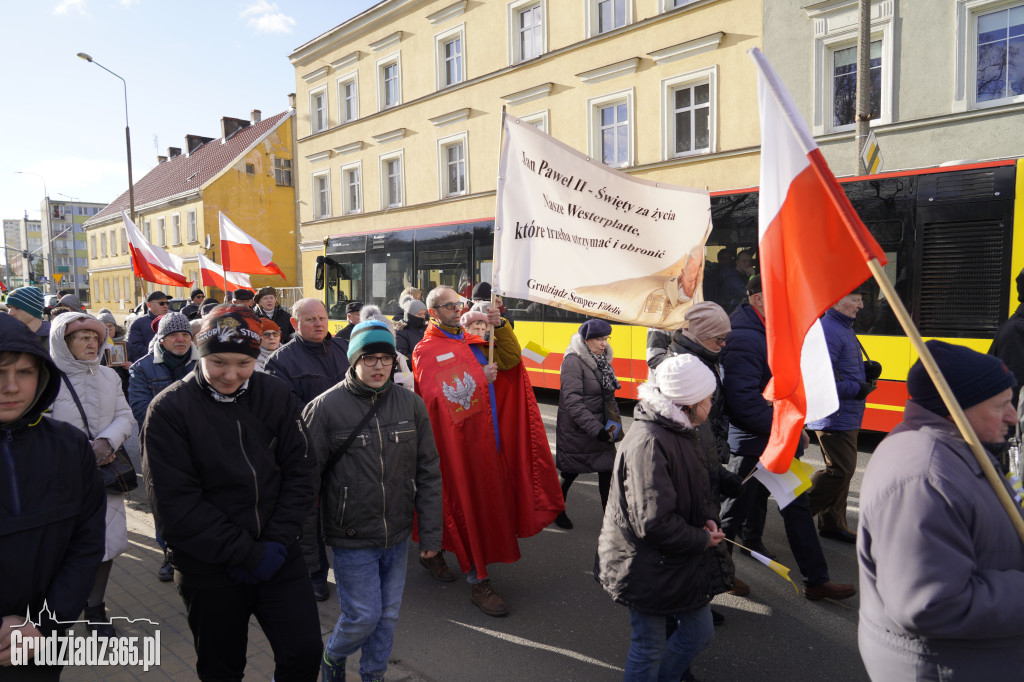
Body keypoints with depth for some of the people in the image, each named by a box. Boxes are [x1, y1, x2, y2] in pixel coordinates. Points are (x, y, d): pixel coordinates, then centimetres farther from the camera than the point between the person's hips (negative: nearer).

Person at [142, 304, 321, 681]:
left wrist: (277, 542, -11)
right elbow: (175, 503, -15)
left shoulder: (276, 395, -4)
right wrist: (246, 554, -15)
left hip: (278, 557, 2)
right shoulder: (169, 409, -13)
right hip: (209, 571, -2)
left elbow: (298, 471, -1)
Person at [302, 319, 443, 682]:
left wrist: (430, 532, 3)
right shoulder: (324, 408, -12)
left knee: (388, 613, 16)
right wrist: (306, 547, -6)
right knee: (364, 615, 5)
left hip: (398, 537, 4)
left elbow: (428, 473, 3)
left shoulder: (411, 404, -3)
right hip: (351, 539, -3)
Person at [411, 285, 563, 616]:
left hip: (484, 435, 7)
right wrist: (479, 379, -19)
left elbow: (510, 359, 4)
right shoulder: (426, 350, -8)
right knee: (468, 504, -1)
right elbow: (438, 395, -21)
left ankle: (433, 551, 36)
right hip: (455, 438, -7)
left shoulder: (472, 341, 12)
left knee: (486, 498, 15)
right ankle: (478, 581, 10)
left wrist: (501, 327, -8)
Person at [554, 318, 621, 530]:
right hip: (576, 432, -7)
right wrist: (597, 429, -29)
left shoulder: (600, 360, 6)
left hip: (599, 429, 7)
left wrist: (614, 421, 3)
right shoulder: (573, 361, -19)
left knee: (606, 470, 6)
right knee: (571, 473, 10)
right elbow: (572, 401, -26)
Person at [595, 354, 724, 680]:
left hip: (679, 563, 10)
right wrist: (702, 540, -17)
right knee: (649, 648, 9)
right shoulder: (649, 443, -29)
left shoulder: (681, 432, 4)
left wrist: (708, 518, -1)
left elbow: (696, 488, 19)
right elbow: (654, 523, -31)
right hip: (648, 568, -9)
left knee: (700, 631, 21)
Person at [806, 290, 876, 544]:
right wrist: (857, 389, -18)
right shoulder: (827, 330, -18)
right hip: (834, 417, -11)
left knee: (844, 469, 15)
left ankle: (833, 525, 25)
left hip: (847, 417, 11)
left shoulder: (844, 329, 16)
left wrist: (865, 370, 8)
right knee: (840, 470, -8)